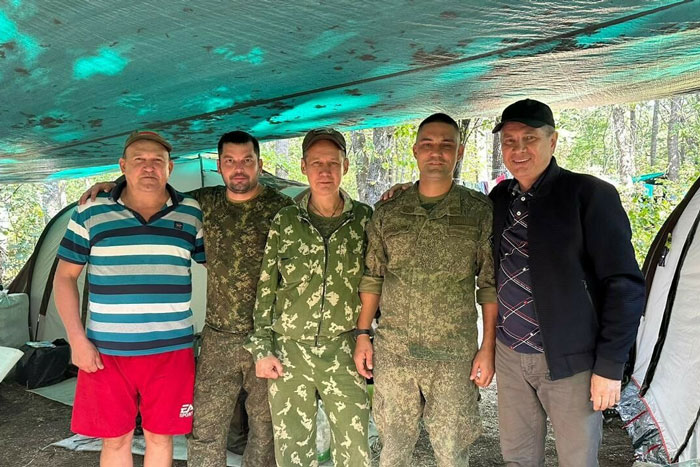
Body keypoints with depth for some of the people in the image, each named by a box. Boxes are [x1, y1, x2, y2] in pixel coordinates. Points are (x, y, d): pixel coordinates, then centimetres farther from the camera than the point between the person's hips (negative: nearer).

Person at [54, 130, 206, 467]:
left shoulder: (192, 215, 1)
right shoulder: (91, 212, -1)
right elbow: (65, 277, 4)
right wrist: (77, 339, -5)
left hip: (171, 351, 1)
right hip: (106, 352, 0)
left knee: (159, 437, 12)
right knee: (115, 440, 11)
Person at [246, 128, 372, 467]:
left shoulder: (365, 219, 0)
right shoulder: (284, 222, 1)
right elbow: (265, 291, 4)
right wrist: (262, 349, 0)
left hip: (344, 353, 0)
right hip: (288, 352, 1)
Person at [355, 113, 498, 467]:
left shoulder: (479, 211, -1)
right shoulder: (388, 211, 4)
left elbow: (490, 284, 0)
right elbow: (372, 277, 8)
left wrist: (488, 348, -4)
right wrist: (362, 335, 4)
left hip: (455, 356, -1)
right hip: (392, 350, 2)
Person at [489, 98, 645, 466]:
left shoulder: (590, 194, -12)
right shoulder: (499, 198, 5)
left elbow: (624, 285, -12)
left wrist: (610, 365, -14)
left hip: (569, 361, -5)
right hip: (509, 355, 5)